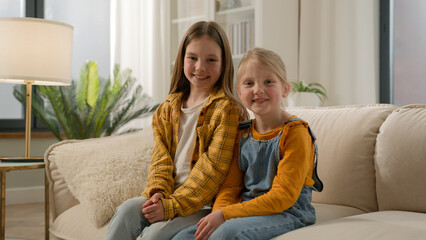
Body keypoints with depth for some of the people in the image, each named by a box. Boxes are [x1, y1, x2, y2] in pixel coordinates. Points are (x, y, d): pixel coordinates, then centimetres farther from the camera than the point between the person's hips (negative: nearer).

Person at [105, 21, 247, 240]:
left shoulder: (227, 110, -8)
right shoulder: (168, 109, 13)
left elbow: (213, 167, -14)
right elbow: (161, 159, 9)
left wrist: (171, 205, -19)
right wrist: (158, 192, -12)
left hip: (206, 204, -5)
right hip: (170, 195, 5)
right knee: (127, 210, -21)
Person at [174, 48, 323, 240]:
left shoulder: (295, 132, -9)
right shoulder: (242, 134, 12)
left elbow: (283, 196, -16)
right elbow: (230, 187, 11)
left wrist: (225, 215, -20)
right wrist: (217, 215, -13)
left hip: (288, 214, -6)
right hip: (246, 213, 6)